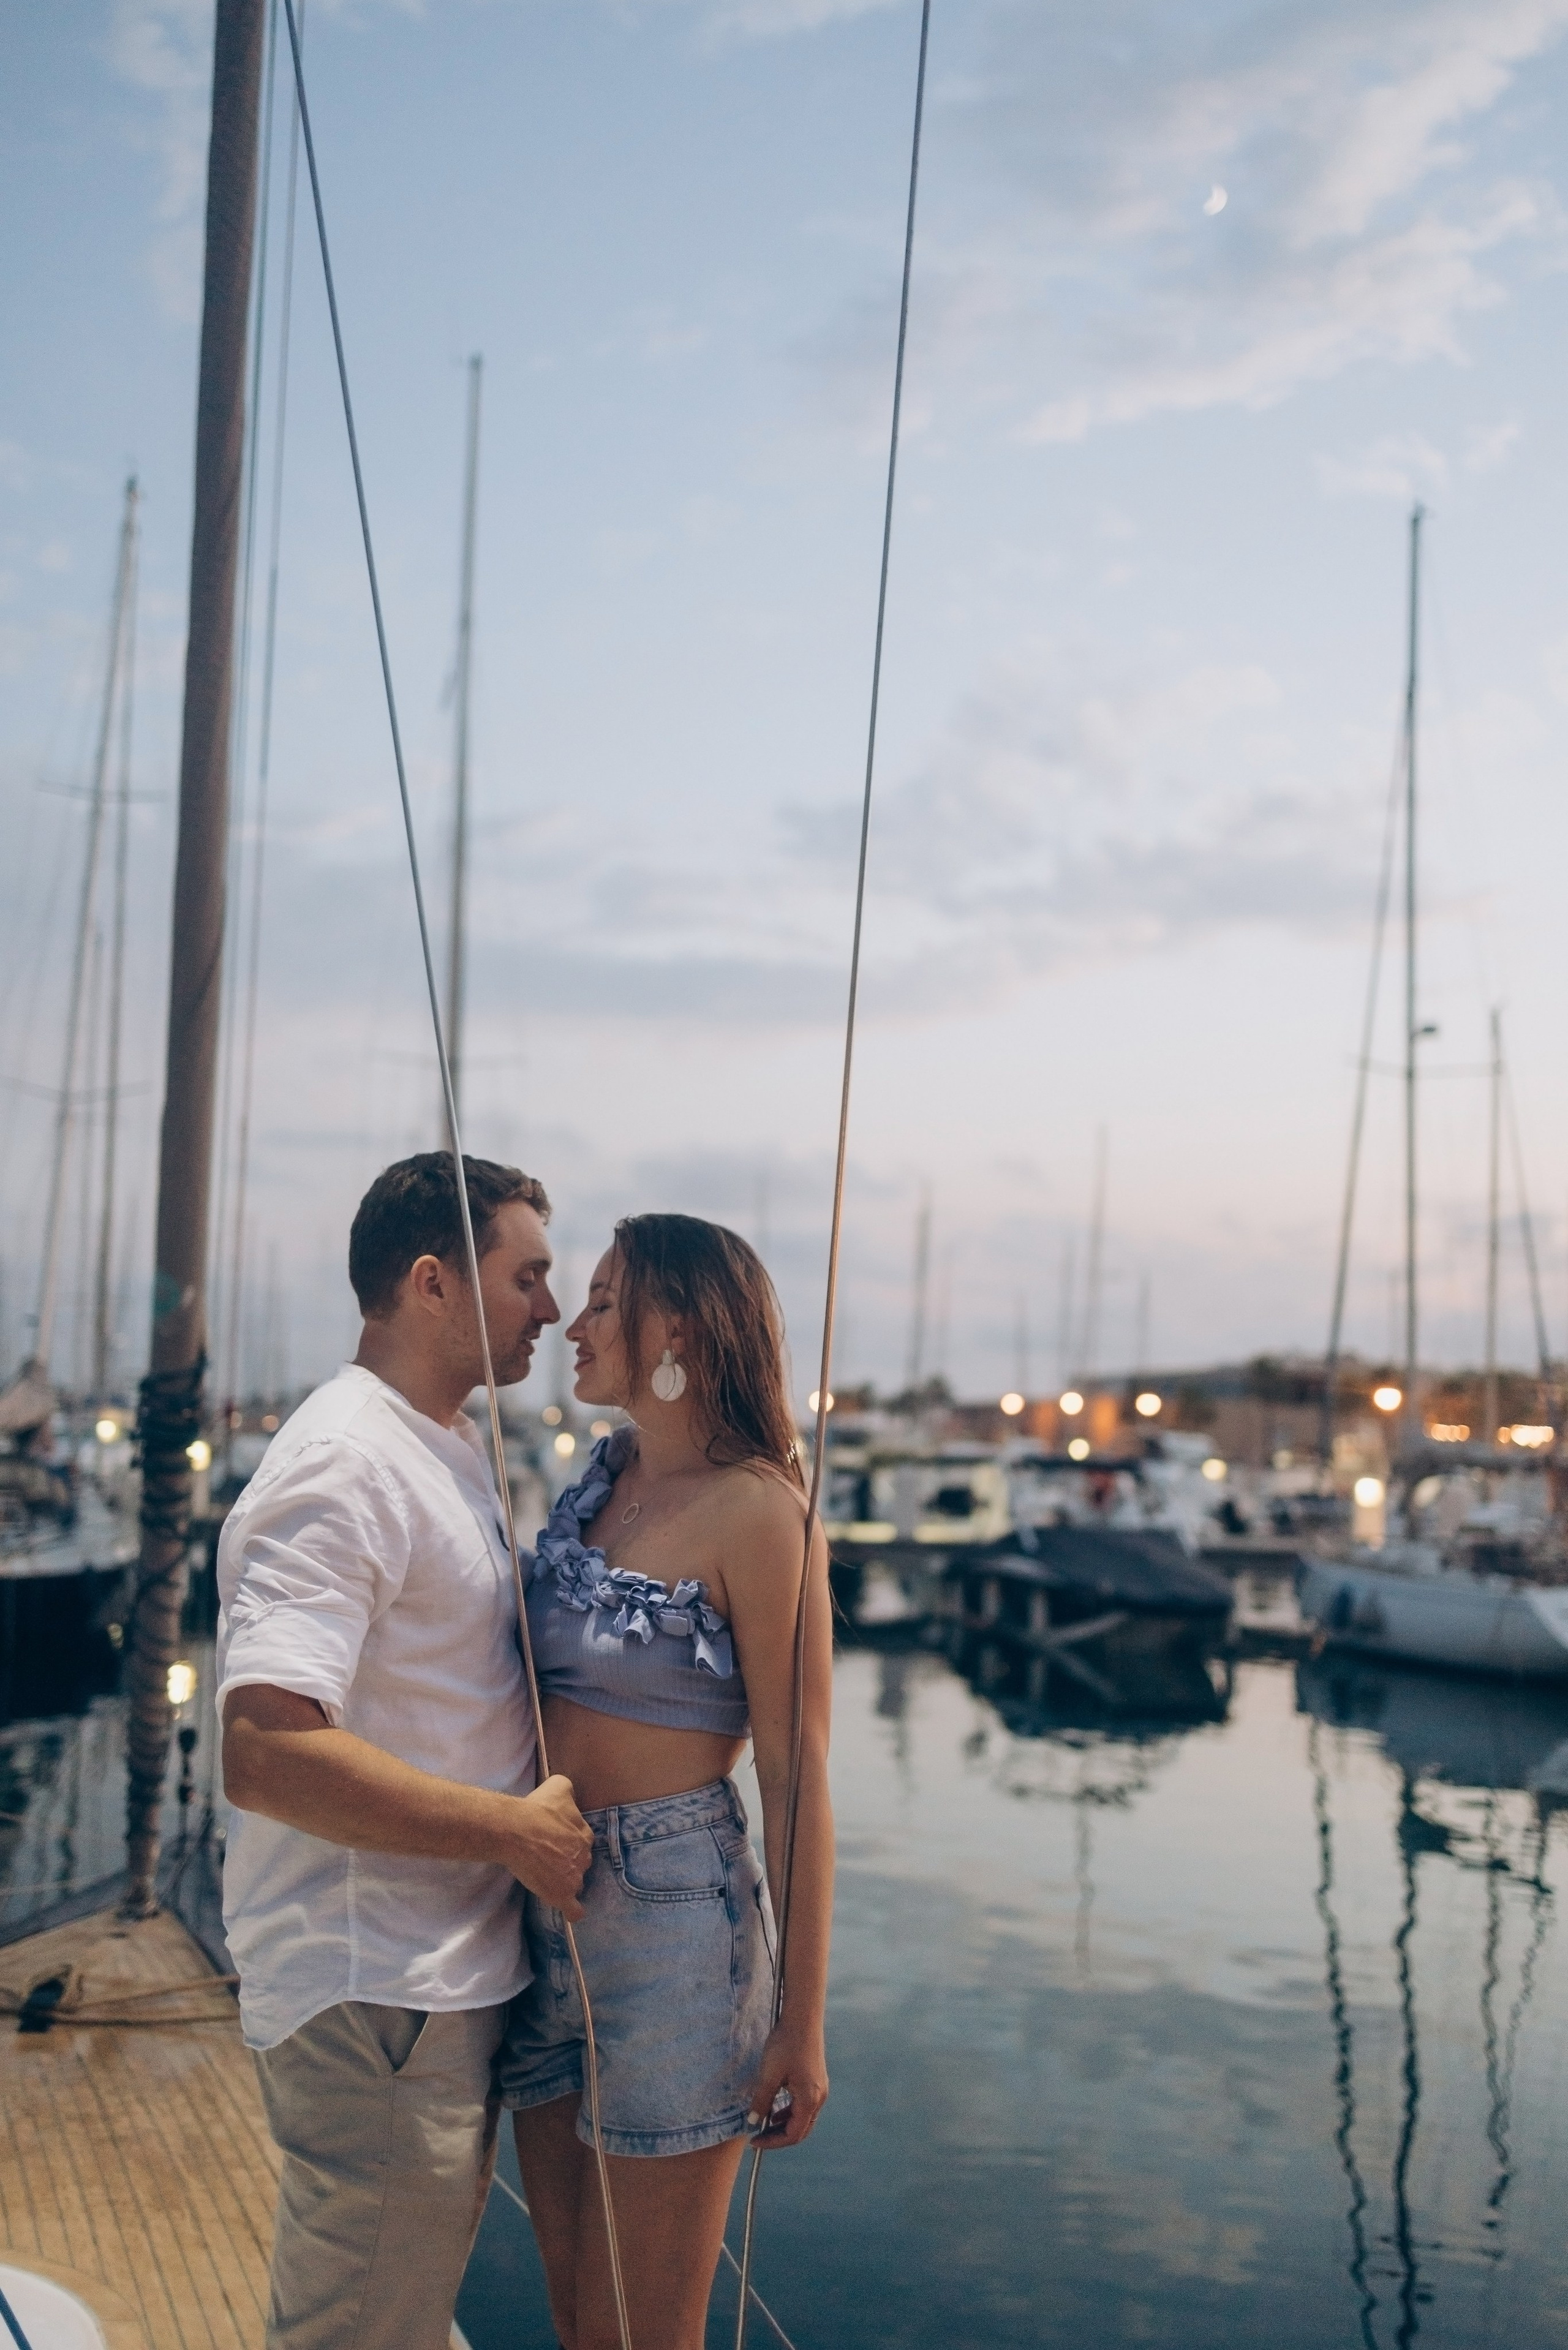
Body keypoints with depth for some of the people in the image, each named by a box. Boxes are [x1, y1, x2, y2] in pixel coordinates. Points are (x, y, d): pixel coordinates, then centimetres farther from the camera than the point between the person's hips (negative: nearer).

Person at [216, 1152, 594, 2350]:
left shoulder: (455, 1447, 13)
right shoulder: (343, 1467, -20)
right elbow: (266, 1750, -31)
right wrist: (518, 1829, -23)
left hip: (454, 1978, 10)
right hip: (373, 2006, -10)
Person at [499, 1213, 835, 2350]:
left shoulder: (756, 1513, -15)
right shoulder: (604, 1474, 7)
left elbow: (797, 1782, -13)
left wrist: (803, 2026, -11)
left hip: (672, 1923, -7)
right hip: (544, 1914, 7)